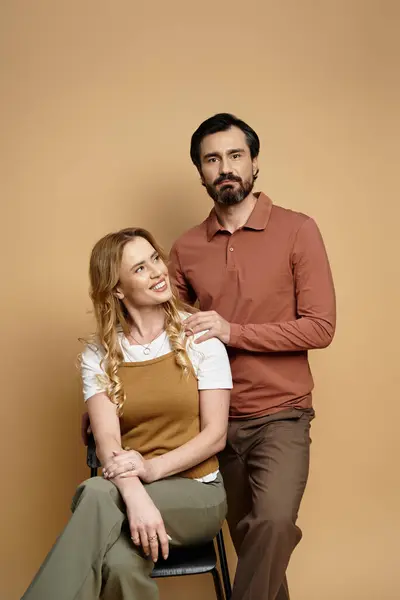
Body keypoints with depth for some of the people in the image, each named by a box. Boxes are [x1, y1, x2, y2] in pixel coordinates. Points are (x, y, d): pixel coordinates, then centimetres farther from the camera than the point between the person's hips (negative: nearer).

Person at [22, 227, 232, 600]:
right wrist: (135, 493, -32)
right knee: (120, 563, -36)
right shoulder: (99, 354, 2)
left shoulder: (198, 336, -2)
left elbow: (215, 436, -5)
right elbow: (107, 441, -11)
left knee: (98, 496, -33)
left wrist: (151, 468, -21)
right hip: (131, 492, 1)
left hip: (196, 491, -1)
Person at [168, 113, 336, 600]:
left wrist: (233, 332, -18)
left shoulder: (296, 231, -5)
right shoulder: (185, 249, 5)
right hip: (218, 418, 4)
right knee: (247, 538, 12)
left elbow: (320, 327, -10)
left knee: (273, 523, -25)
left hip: (281, 415, -3)